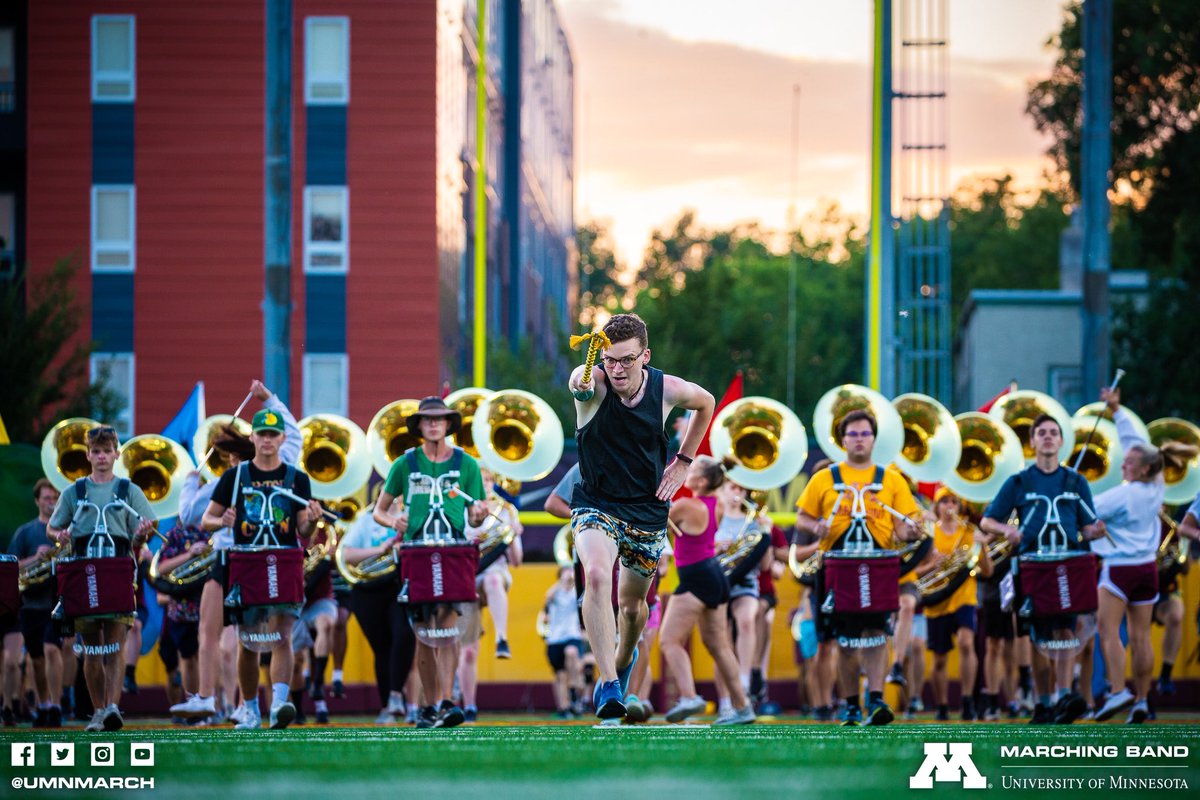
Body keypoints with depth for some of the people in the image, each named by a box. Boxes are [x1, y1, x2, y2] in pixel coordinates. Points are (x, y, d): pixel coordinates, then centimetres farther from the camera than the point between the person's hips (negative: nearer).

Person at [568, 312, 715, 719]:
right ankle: (608, 684, -29)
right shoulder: (594, 384, -20)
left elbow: (705, 403, 12)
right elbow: (579, 381, -47)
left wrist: (683, 461, 6)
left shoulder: (667, 389, -11)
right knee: (597, 576, -30)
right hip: (596, 505, -3)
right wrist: (581, 381, -72)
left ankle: (622, 660, 50)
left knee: (632, 603, 17)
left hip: (647, 510, 3)